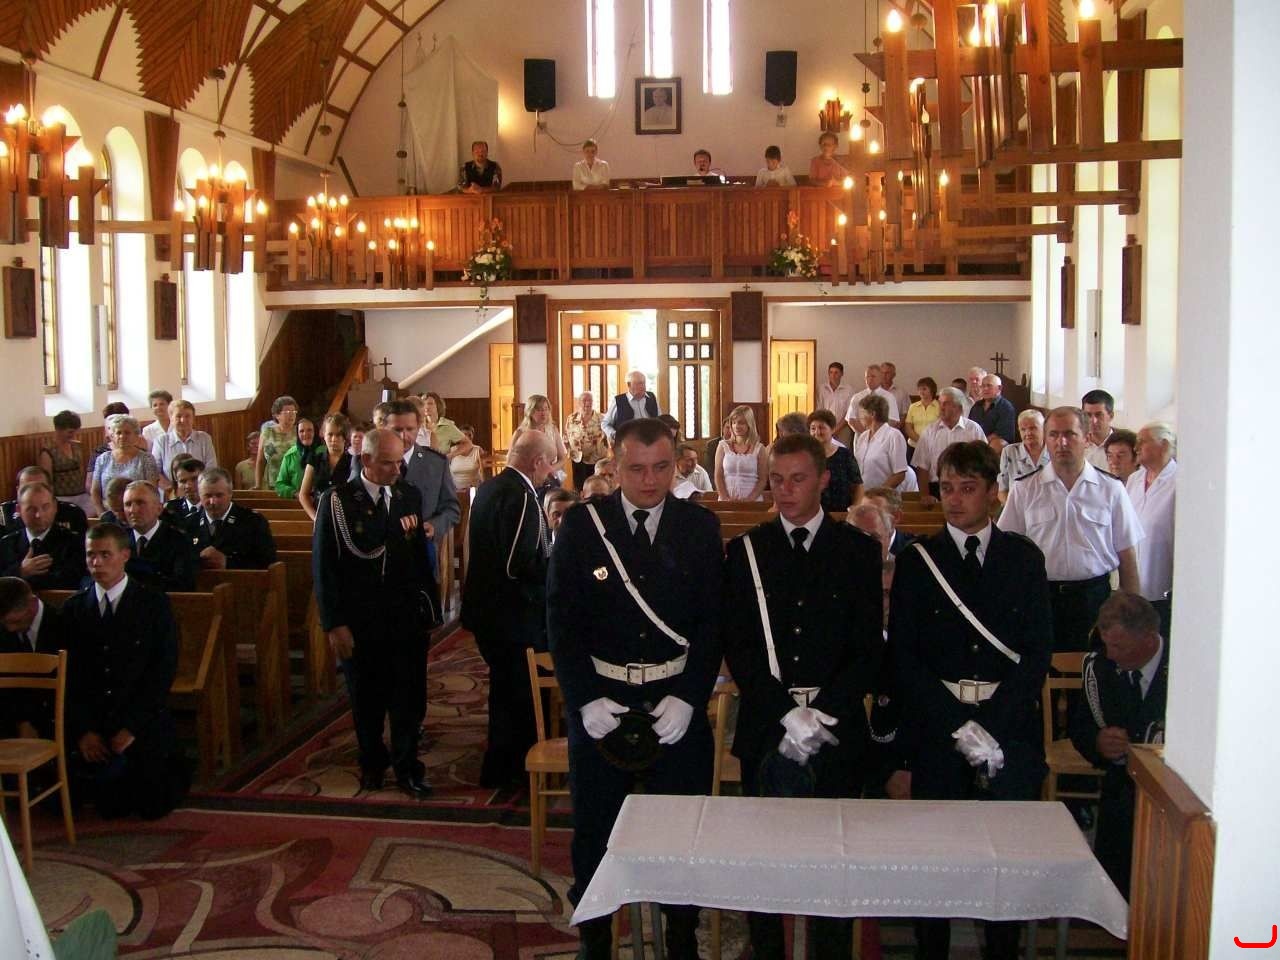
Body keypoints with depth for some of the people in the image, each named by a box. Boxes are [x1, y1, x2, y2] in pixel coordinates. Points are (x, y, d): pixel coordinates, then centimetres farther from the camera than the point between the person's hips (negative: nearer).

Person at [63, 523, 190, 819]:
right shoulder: (73, 608, 8)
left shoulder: (155, 604, -1)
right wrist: (83, 730, -8)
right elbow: (68, 677, 4)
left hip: (144, 726, -2)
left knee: (151, 807, -15)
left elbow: (163, 672, -6)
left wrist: (132, 727, -14)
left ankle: (173, 770, 19)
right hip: (90, 727, 2)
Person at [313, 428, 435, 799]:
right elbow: (324, 565, -8)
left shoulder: (410, 496, 4)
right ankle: (372, 763, 32)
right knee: (366, 699, 13)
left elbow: (421, 555, 9)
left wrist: (428, 605, 6)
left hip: (407, 617, 2)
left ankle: (407, 767, 20)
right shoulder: (336, 500, -7)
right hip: (359, 621, -2)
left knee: (409, 698, 5)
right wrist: (334, 624, -10)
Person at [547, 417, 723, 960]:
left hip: (678, 702, 0)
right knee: (594, 829, 14)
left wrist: (688, 697, -14)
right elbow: (561, 620, -5)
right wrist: (585, 699, -14)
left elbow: (713, 621, -4)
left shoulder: (700, 527, -2)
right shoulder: (581, 526, -4)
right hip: (600, 701, 0)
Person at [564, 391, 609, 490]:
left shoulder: (601, 419, -3)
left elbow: (608, 439, -1)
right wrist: (569, 453, 2)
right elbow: (566, 439, 12)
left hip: (597, 461, -2)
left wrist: (605, 456, -7)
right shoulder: (571, 419, 3)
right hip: (578, 460, 2)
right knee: (579, 488, 4)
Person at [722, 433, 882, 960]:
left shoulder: (859, 550, 2)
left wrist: (824, 714, -13)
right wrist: (786, 713, -12)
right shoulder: (745, 551, 4)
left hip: (839, 730, 0)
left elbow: (869, 647, -1)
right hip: (764, 727, 1)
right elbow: (737, 646, -1)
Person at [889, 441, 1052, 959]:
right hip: (937, 725, 0)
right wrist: (958, 724, -11)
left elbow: (1037, 651, 1)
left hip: (1011, 726, 1)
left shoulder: (1024, 557, 6)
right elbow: (903, 657, -1)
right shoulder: (916, 560, 4)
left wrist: (994, 725, -11)